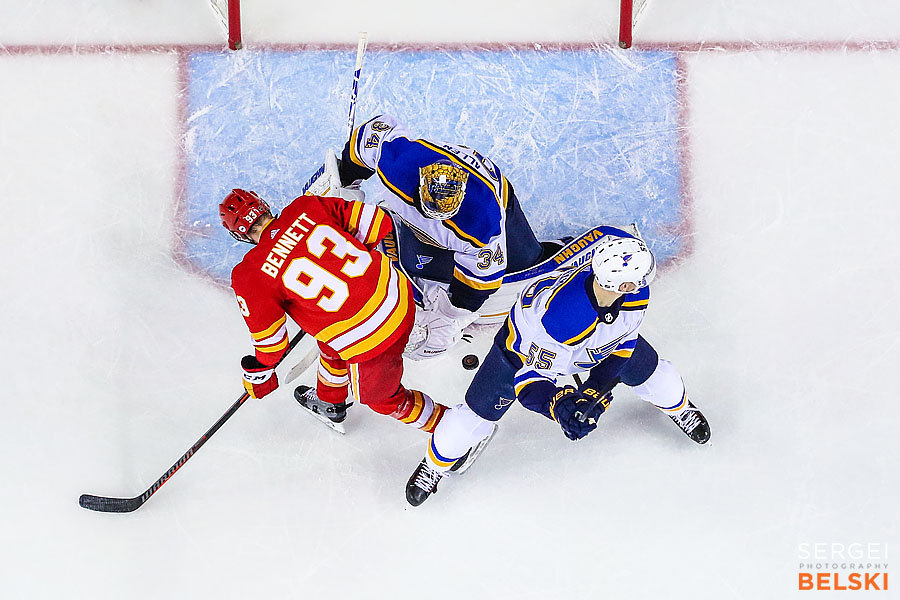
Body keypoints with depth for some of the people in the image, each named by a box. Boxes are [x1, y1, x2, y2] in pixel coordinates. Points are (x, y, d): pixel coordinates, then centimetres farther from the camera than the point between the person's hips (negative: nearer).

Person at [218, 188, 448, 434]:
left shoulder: (250, 276, -10)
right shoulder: (305, 207, -1)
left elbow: (269, 338, -1)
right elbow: (374, 222, 1)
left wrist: (258, 376, 19)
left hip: (370, 342, -6)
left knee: (380, 396, 26)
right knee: (333, 345, 35)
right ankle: (329, 402, 61)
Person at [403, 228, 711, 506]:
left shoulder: (637, 291, -31)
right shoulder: (559, 316, -48)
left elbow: (622, 340, -12)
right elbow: (530, 377, -35)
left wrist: (597, 387, -21)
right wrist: (558, 406, -52)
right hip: (531, 345, -5)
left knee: (648, 369, 10)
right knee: (480, 412, 1)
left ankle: (676, 404, 49)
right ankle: (437, 460, 31)